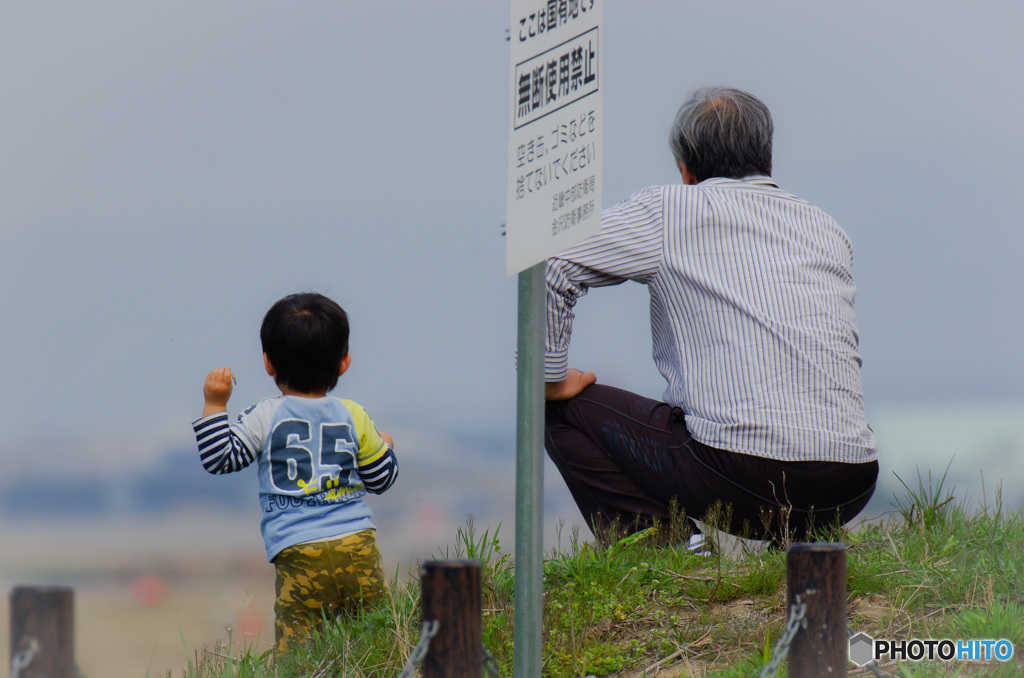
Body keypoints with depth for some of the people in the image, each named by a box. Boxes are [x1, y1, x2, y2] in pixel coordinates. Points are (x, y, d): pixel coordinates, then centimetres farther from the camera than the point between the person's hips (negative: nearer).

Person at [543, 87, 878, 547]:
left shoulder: (670, 213, 6)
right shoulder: (828, 231, 21)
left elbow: (544, 266, 1)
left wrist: (552, 379, 12)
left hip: (744, 471, -5)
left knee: (568, 409, 13)